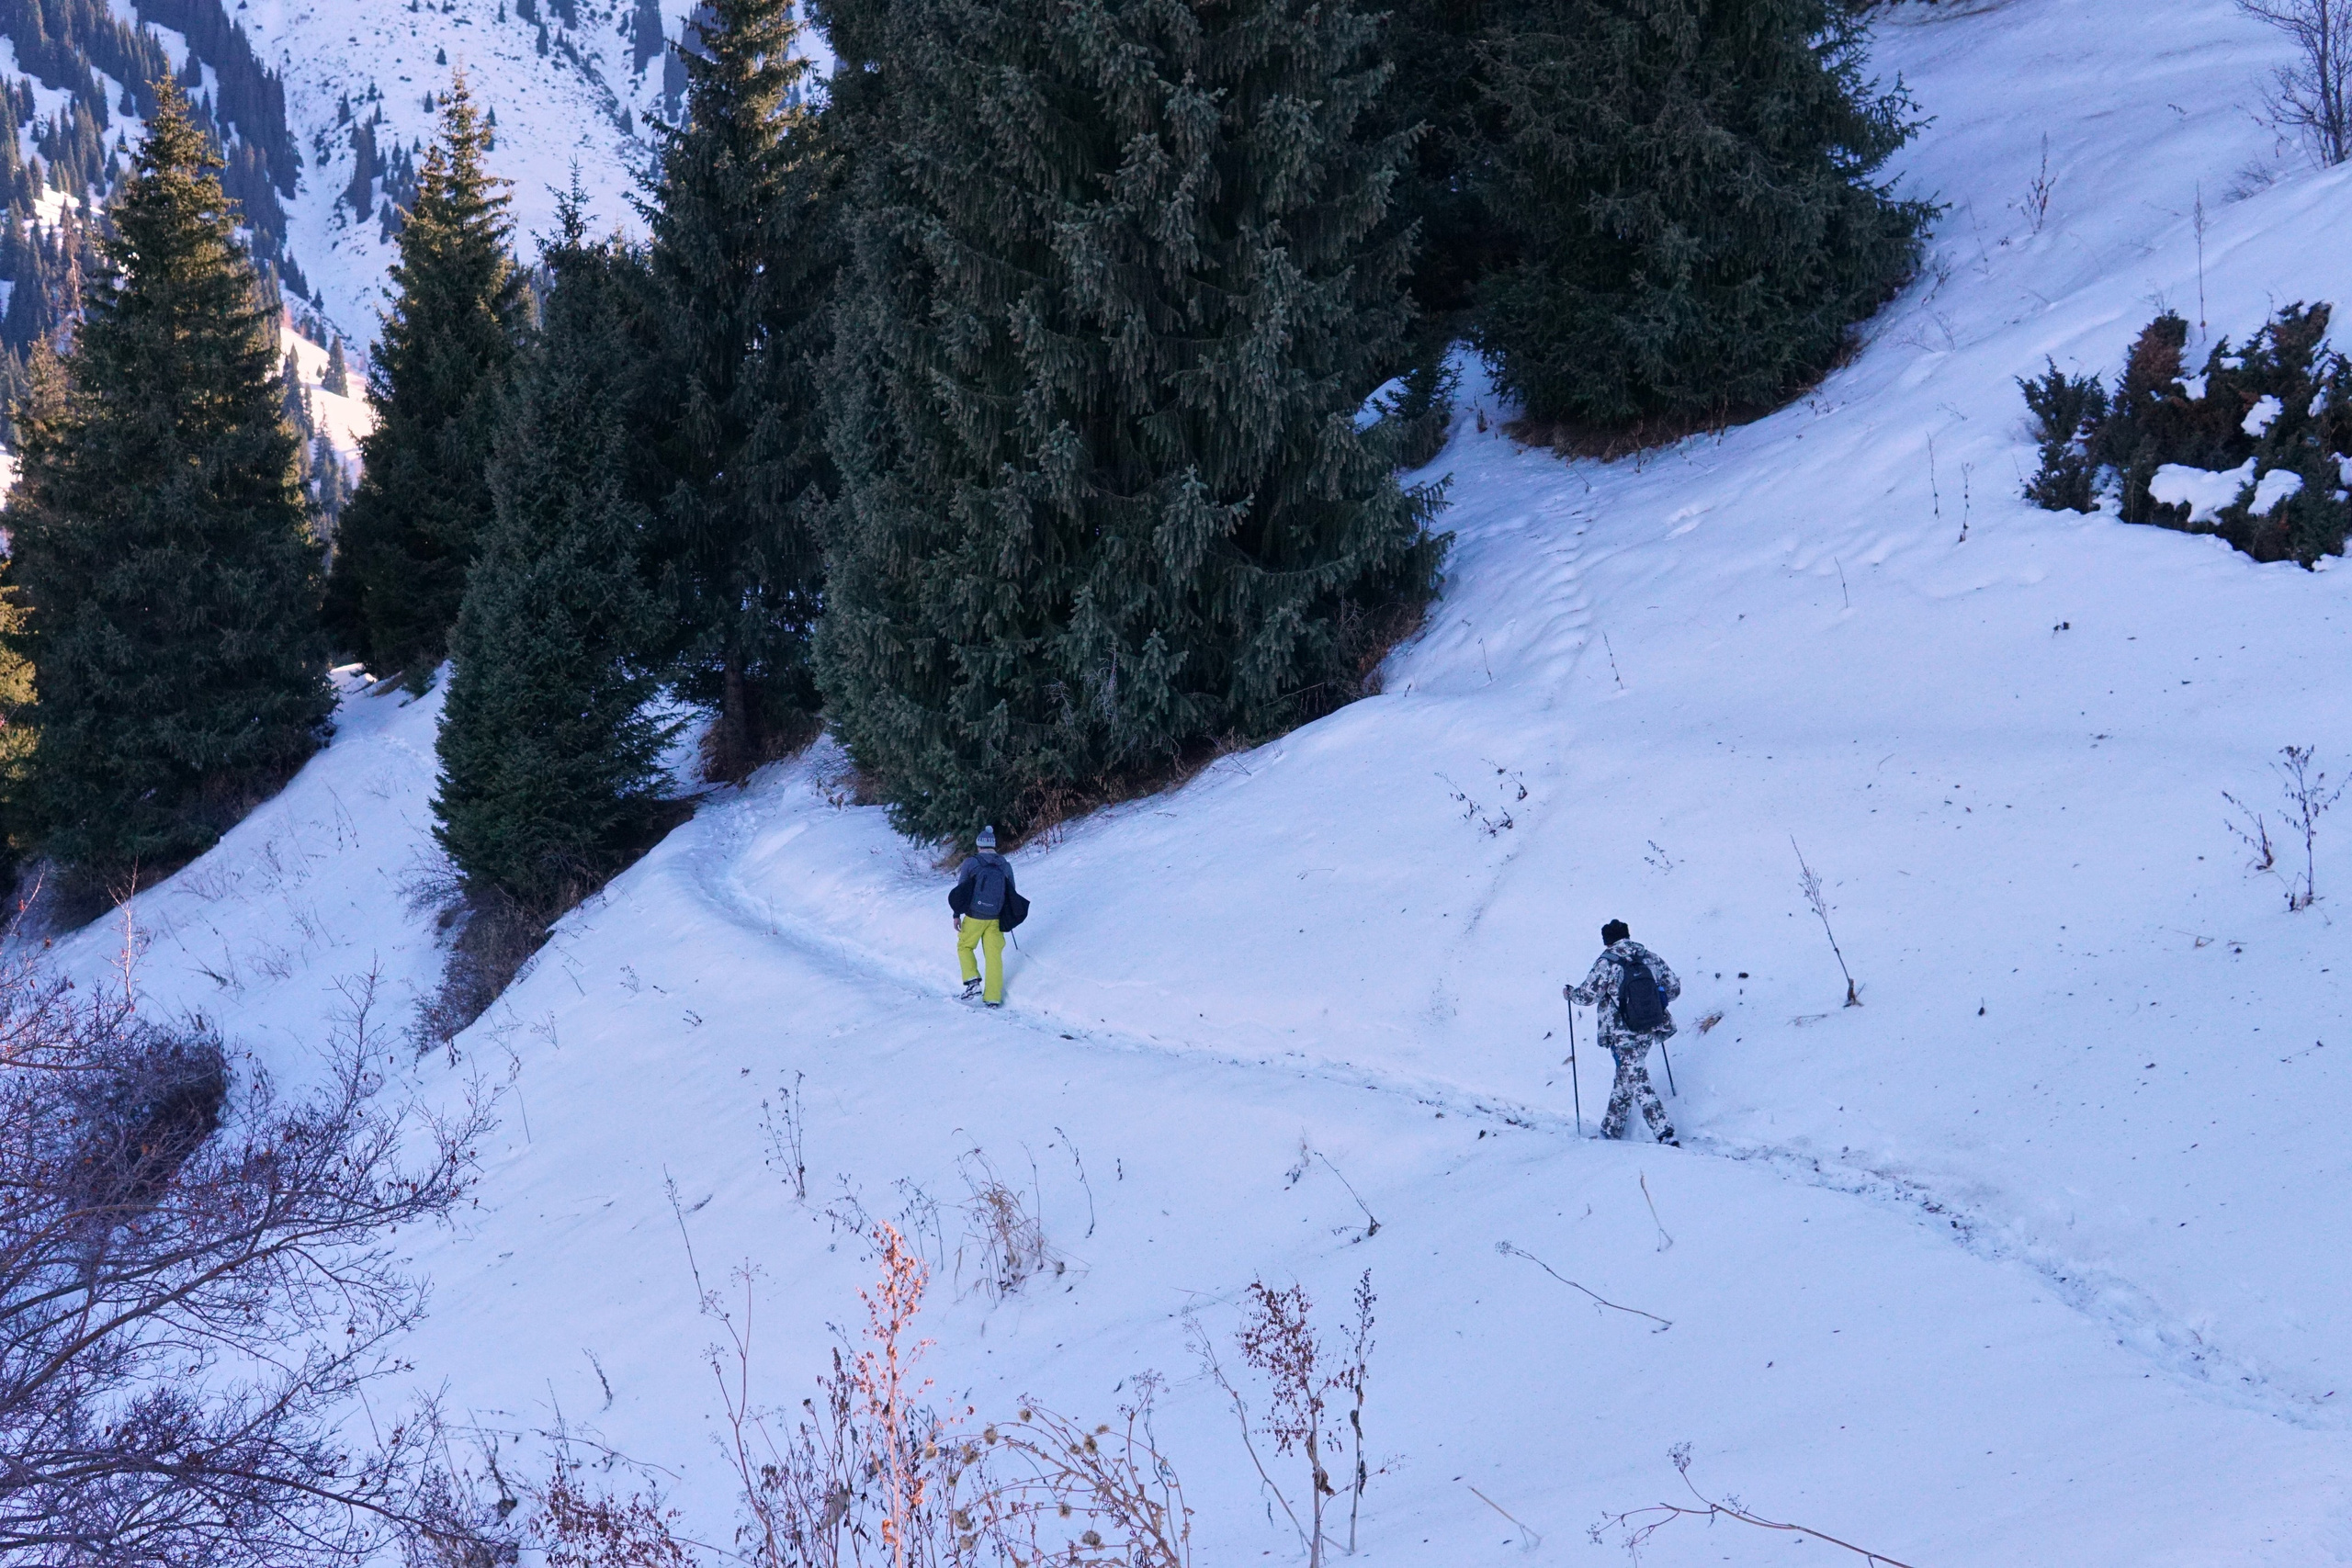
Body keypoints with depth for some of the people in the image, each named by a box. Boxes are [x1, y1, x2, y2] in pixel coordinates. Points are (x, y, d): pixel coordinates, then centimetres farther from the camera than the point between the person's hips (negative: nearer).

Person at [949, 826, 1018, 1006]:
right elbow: (1012, 894, 9)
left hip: (974, 917, -2)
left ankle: (972, 981, 1)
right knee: (994, 955, 9)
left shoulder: (971, 863, -8)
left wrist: (957, 914, 3)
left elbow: (960, 890, -5)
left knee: (964, 946, 19)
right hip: (996, 919, 2)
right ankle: (993, 997, 7)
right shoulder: (1005, 866, 1)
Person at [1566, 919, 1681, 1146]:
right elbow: (1674, 988, 6)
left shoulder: (1606, 963, -11)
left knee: (1638, 1084, -6)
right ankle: (1612, 1128, 33)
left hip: (1624, 1035, -6)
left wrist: (1569, 992, 11)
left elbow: (1588, 995, -10)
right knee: (1625, 1078, 22)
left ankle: (1665, 1134, -17)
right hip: (1650, 1032, 6)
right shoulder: (1651, 958, 3)